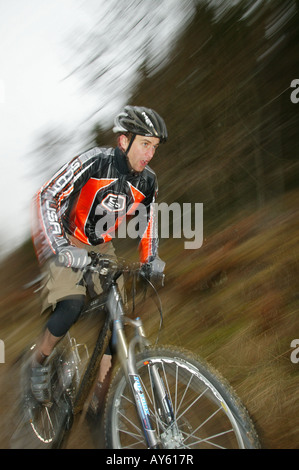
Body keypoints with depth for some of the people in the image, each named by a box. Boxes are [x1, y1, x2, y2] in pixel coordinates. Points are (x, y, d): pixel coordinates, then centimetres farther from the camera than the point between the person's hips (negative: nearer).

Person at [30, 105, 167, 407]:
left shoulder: (147, 181, -7)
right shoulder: (94, 162, -23)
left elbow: (147, 221, 11)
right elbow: (46, 198, -23)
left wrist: (151, 259, -1)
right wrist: (59, 247, -32)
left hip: (103, 249, 5)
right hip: (70, 246, -5)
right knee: (71, 306, -26)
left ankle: (100, 386, 7)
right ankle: (39, 361, 0)